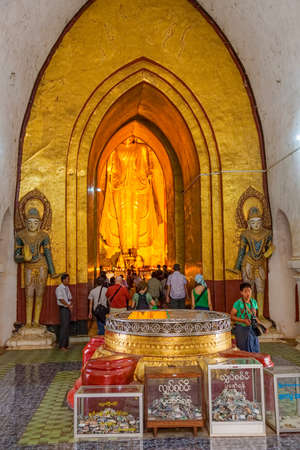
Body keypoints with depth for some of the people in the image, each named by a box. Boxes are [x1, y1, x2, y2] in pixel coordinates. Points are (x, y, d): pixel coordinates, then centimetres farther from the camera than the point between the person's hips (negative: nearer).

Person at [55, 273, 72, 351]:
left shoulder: (67, 288, 14)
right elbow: (61, 299, -16)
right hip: (63, 309, -8)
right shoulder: (59, 288, -11)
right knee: (64, 327, -9)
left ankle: (66, 344, 16)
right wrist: (68, 305, -11)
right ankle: (61, 345, -2)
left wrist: (70, 304, -2)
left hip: (68, 309, 8)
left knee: (67, 327, 9)